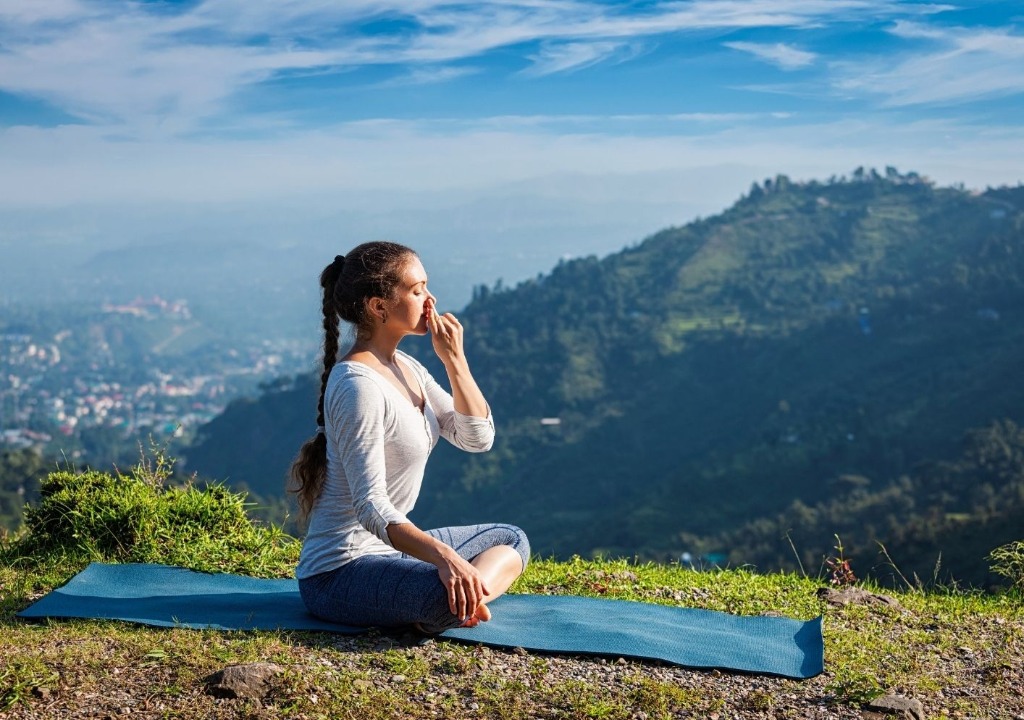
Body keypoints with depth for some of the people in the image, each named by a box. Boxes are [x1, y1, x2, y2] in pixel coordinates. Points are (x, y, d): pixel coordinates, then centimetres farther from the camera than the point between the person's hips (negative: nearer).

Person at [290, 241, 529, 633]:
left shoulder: (406, 368, 8)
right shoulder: (358, 385, -21)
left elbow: (477, 437, 7)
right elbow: (370, 507, -28)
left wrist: (454, 359, -4)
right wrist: (443, 556, -41)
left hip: (389, 548, 11)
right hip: (340, 572, -11)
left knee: (511, 539, 16)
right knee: (448, 592, -38)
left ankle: (466, 597, -9)